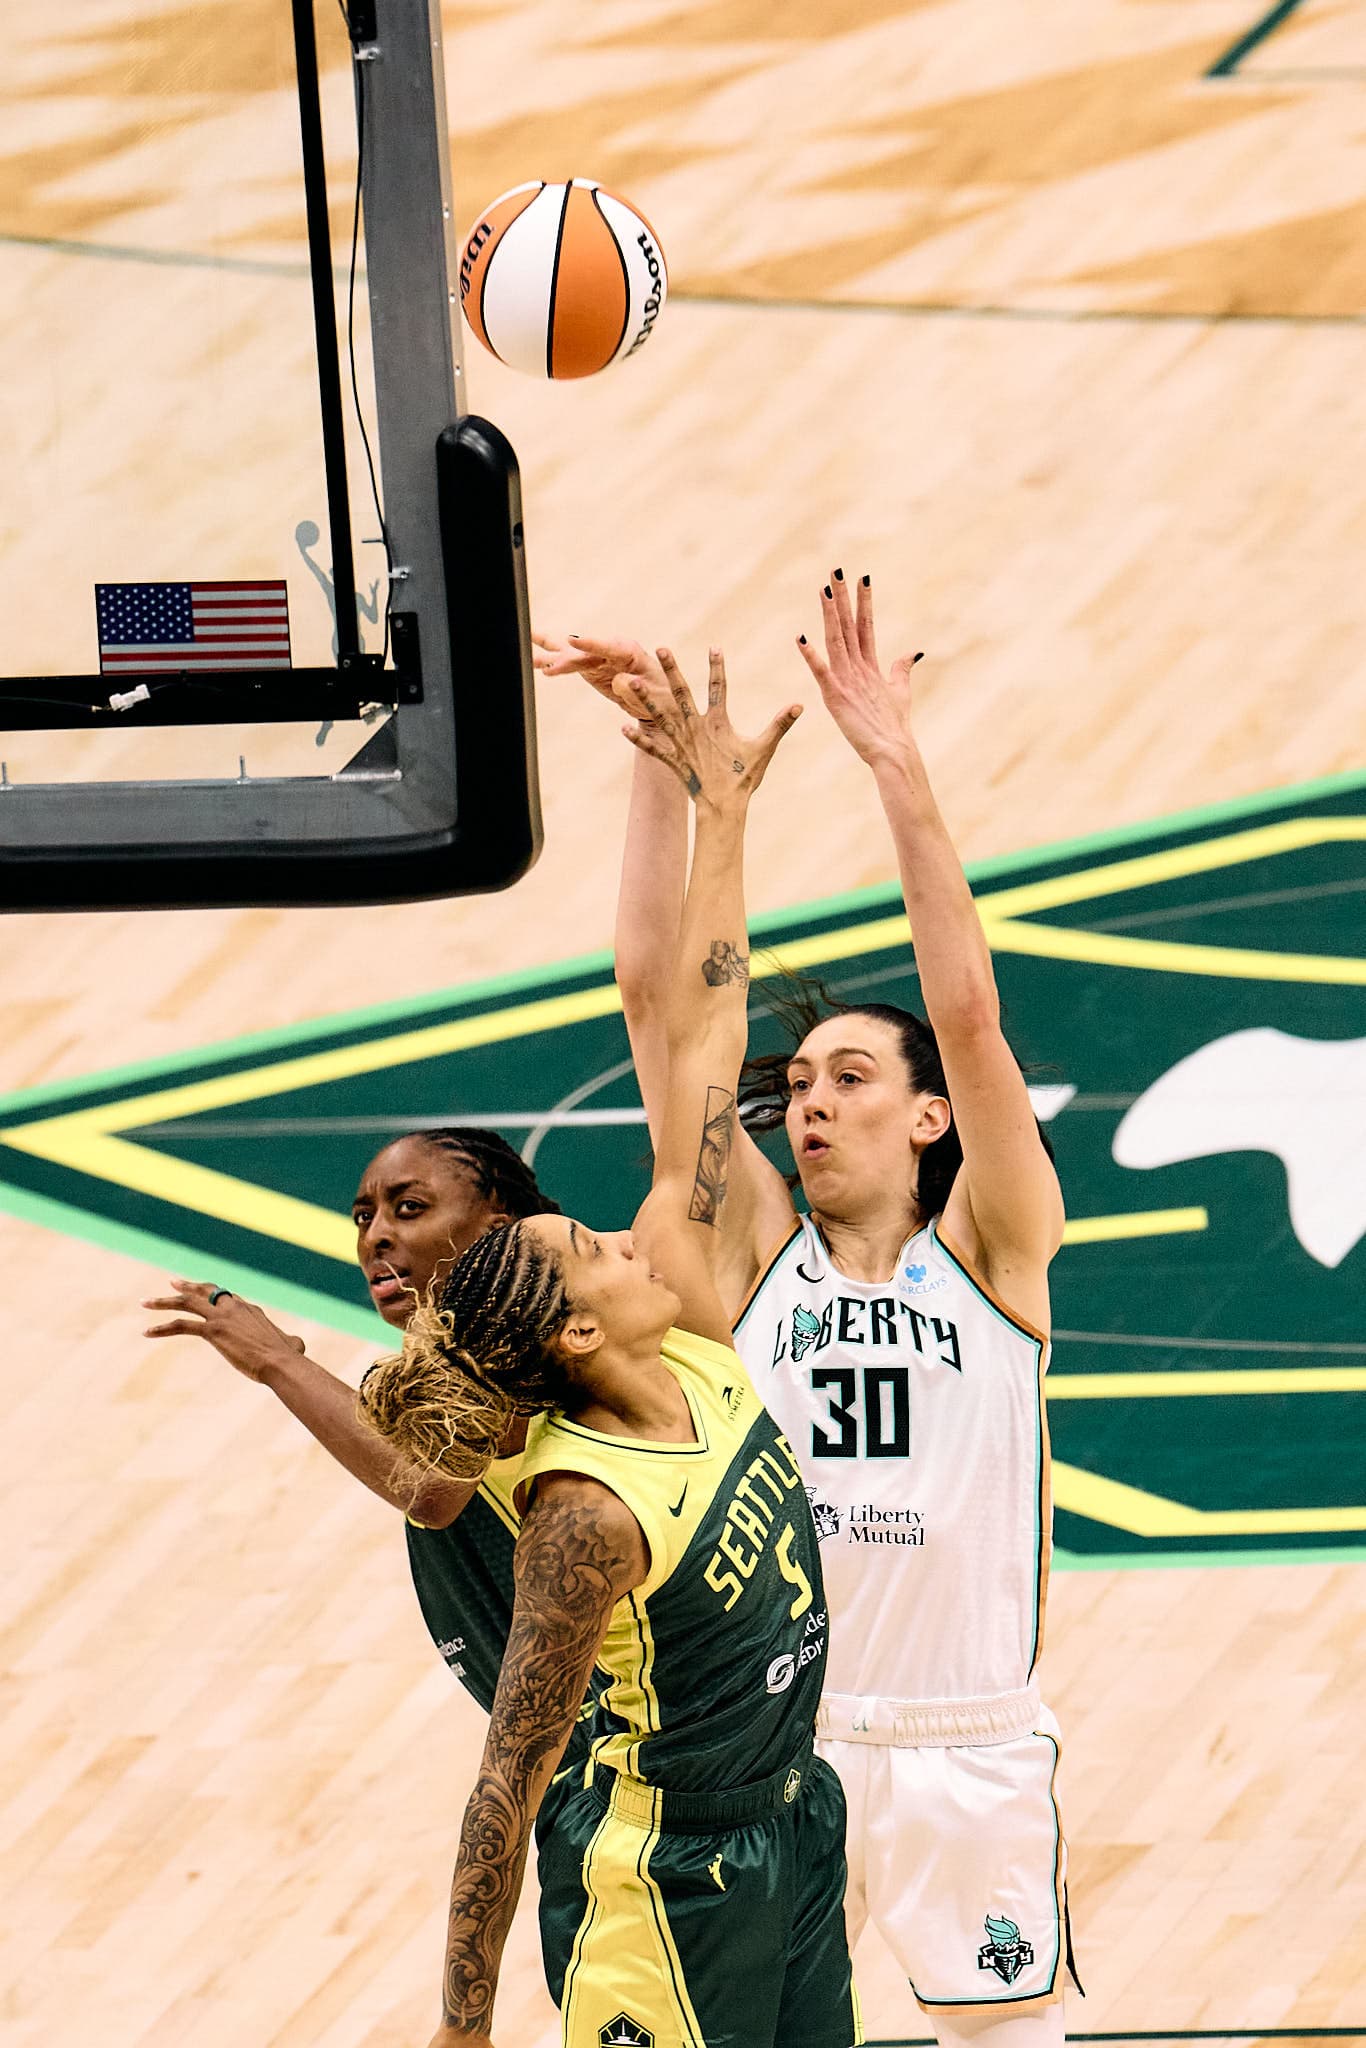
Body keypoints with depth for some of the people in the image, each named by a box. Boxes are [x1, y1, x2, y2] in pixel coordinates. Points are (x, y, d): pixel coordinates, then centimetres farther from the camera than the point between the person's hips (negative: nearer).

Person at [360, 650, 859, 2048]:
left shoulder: (691, 1332, -5)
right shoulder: (587, 1515, -26)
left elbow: (697, 1051, -1)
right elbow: (507, 1784, -24)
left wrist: (722, 811, -1)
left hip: (793, 1830, 8)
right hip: (666, 1892, -8)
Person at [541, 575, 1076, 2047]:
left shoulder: (988, 1251, -2)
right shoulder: (756, 1251, 4)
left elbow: (967, 1010, -15)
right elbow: (656, 992, -1)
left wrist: (898, 768, -22)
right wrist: (663, 759, -9)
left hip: (967, 1747, -2)